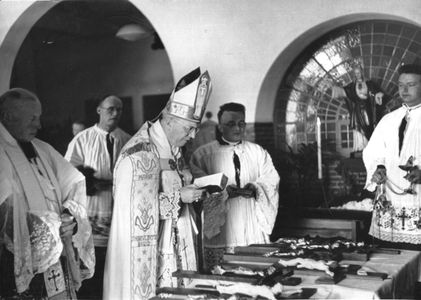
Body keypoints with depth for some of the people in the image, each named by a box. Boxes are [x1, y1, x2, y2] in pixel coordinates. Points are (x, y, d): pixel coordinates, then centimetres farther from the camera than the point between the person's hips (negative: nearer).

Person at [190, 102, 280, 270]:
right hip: (220, 231, -3)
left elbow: (271, 179, 7)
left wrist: (255, 188, -13)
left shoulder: (258, 152, 15)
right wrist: (224, 192, -20)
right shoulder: (203, 154, 4)